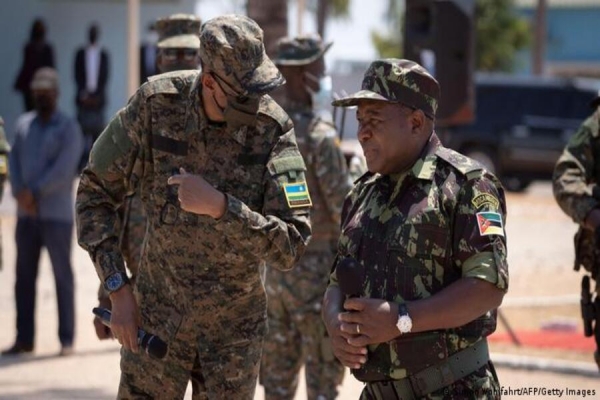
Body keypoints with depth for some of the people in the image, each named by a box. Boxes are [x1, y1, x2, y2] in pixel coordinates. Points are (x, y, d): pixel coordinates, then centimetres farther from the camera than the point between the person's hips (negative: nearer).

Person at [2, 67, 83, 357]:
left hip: (56, 214, -5)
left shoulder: (68, 128, -3)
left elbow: (63, 169, -13)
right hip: (26, 214, 5)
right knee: (24, 277, 5)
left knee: (62, 276, -2)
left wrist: (34, 192, -14)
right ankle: (24, 339, 9)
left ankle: (67, 340, 1)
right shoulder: (24, 124, 13)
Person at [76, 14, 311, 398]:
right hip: (158, 314, 1)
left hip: (234, 327, -1)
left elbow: (291, 245, -20)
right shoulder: (156, 104, -15)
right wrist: (119, 289, -9)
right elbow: (96, 192, -4)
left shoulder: (273, 129, -17)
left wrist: (219, 206, -33)